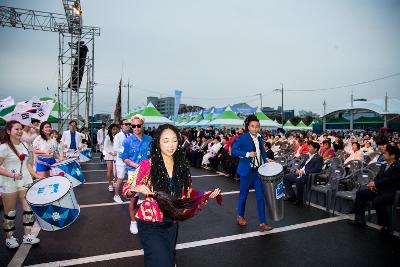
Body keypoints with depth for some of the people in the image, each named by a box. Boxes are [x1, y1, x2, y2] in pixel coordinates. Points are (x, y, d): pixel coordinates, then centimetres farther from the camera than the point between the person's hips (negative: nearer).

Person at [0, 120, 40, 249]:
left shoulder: (24, 145, 7)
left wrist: (36, 176, 6)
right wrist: (12, 175, -24)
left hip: (26, 182, 5)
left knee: (29, 208, 5)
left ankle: (27, 235, 19)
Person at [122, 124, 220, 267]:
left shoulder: (182, 166, -1)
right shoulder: (147, 165, -13)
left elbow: (187, 194, 6)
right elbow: (126, 191, -9)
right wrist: (137, 188, -30)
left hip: (172, 225, 5)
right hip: (150, 225, -4)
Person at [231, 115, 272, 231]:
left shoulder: (260, 138, 7)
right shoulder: (242, 138, -10)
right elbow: (233, 151, -17)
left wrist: (266, 161, 5)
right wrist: (247, 154, -25)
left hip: (259, 170, 5)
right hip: (247, 170, -4)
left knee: (260, 195, 2)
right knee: (243, 194, 11)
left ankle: (262, 223, 8)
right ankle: (240, 216, 34)